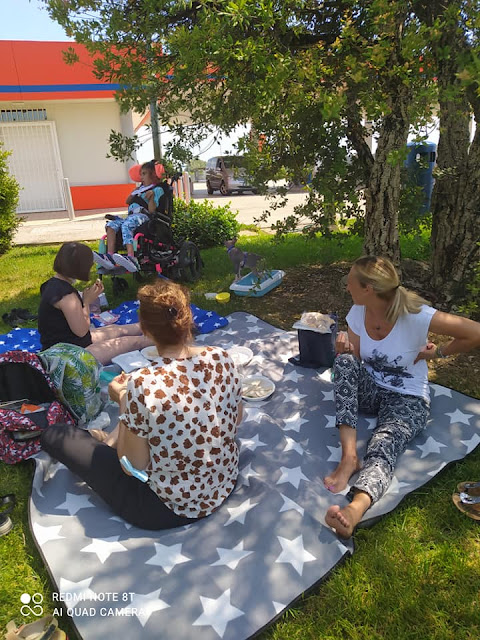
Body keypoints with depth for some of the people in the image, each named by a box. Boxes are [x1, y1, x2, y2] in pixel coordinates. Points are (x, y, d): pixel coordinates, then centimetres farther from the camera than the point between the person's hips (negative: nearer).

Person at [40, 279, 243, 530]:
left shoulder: (142, 385, -31)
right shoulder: (221, 358, -16)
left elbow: (133, 467, -17)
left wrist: (122, 399, -7)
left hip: (169, 511, -5)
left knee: (53, 436, 4)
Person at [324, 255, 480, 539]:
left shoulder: (415, 316, -23)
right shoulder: (358, 313, -6)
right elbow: (354, 360, 2)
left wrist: (437, 353, -9)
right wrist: (345, 350, -21)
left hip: (407, 399, -5)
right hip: (369, 390, 5)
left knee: (384, 445, -34)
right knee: (344, 361, -28)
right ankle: (349, 455, -34)